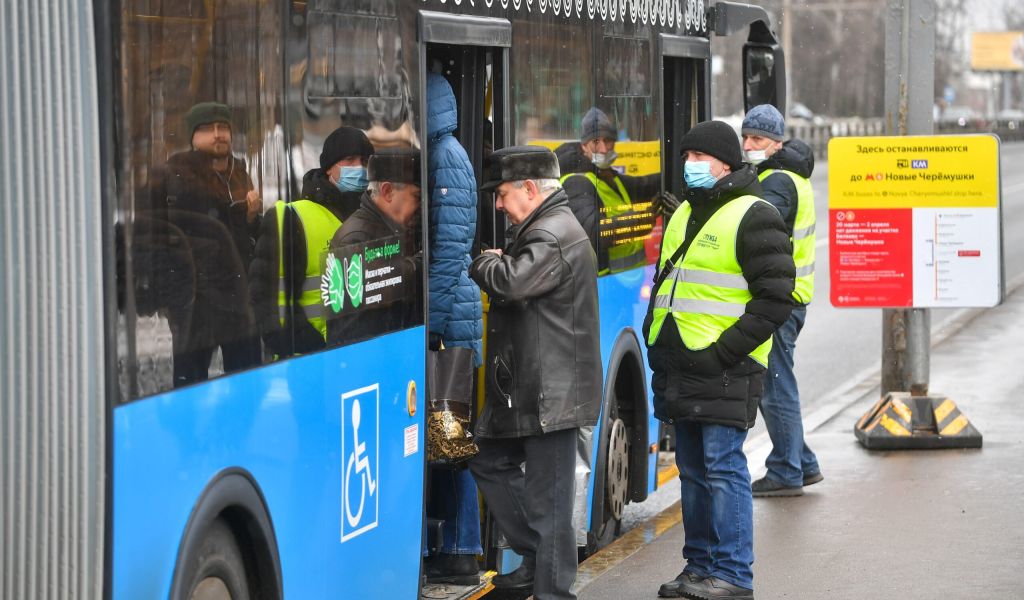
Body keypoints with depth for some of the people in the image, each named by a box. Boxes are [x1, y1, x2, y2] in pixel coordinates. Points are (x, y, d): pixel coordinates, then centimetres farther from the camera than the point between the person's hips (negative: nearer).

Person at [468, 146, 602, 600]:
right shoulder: (544, 230, 18)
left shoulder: (554, 236, -17)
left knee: (547, 495, -6)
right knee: (491, 463, 20)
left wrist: (483, 264, -10)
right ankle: (538, 558, 27)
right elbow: (516, 287, 23)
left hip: (551, 394, -11)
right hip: (527, 390, 11)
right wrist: (494, 263, 5)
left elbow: (511, 282, -29)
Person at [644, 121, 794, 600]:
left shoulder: (753, 217, -9)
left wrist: (724, 350, -17)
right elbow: (664, 281, 29)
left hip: (723, 369, -8)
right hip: (681, 369, 8)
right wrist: (655, 337, 15)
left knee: (723, 467, -9)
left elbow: (775, 299, -13)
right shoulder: (684, 215, 18)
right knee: (692, 469, 12)